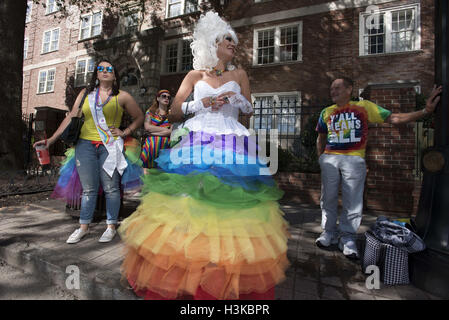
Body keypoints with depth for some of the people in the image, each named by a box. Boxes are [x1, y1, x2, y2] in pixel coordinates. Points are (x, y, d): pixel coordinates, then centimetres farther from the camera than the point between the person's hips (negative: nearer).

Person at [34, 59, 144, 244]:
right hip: (85, 145, 2)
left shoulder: (122, 96, 6)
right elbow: (71, 118, 9)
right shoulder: (86, 94, 13)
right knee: (88, 188, 7)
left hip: (110, 146, -2)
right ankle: (84, 227, 21)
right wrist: (51, 140, 4)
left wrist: (125, 132, -1)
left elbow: (139, 117, 10)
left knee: (111, 188, 1)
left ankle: (111, 227, 14)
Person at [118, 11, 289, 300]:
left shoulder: (239, 74, 18)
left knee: (230, 206, -5)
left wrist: (238, 99, -2)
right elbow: (174, 113, 8)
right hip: (197, 146, 0)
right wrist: (202, 103, -5)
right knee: (188, 205, -6)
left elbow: (249, 111, 17)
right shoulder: (195, 76, 14)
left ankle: (231, 283, 13)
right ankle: (180, 280, 11)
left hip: (232, 150, 1)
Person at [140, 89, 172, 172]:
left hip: (166, 142, -1)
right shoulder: (150, 112, 16)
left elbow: (172, 131, -2)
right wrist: (165, 129, -2)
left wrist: (154, 133, -4)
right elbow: (147, 127, 1)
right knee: (151, 141, -24)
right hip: (151, 142, 1)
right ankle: (146, 167, -15)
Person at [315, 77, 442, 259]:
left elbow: (393, 118, 3)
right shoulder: (326, 112, 14)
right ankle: (329, 233, 21)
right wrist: (320, 158, 15)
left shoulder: (364, 107, 7)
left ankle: (347, 238, 13)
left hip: (354, 160, -2)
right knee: (328, 198, 6)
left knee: (352, 201, -1)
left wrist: (426, 111, -5)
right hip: (329, 158, 3)